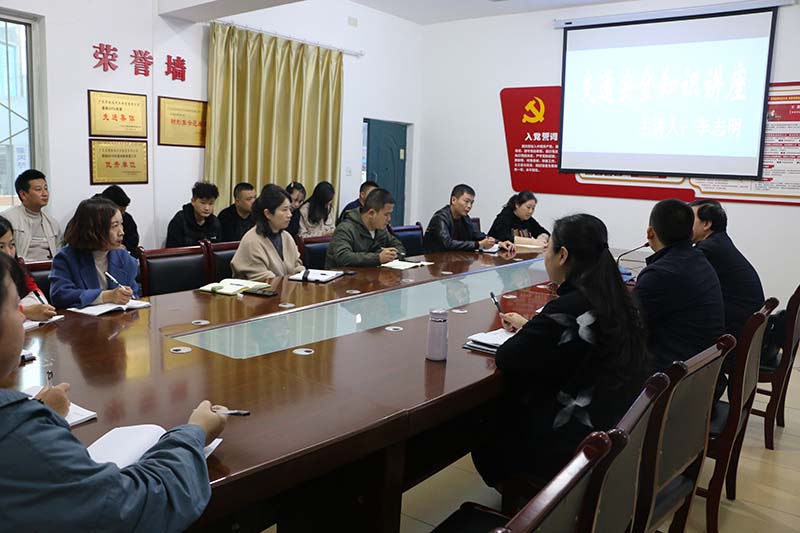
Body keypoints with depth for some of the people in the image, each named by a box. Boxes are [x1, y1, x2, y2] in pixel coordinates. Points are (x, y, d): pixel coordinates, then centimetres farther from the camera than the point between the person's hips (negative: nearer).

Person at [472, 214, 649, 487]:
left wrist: (525, 334, 3)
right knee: (506, 408, 23)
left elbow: (507, 361, -16)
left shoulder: (566, 309, -25)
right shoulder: (615, 299, 0)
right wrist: (530, 328, 17)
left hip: (576, 443, -8)